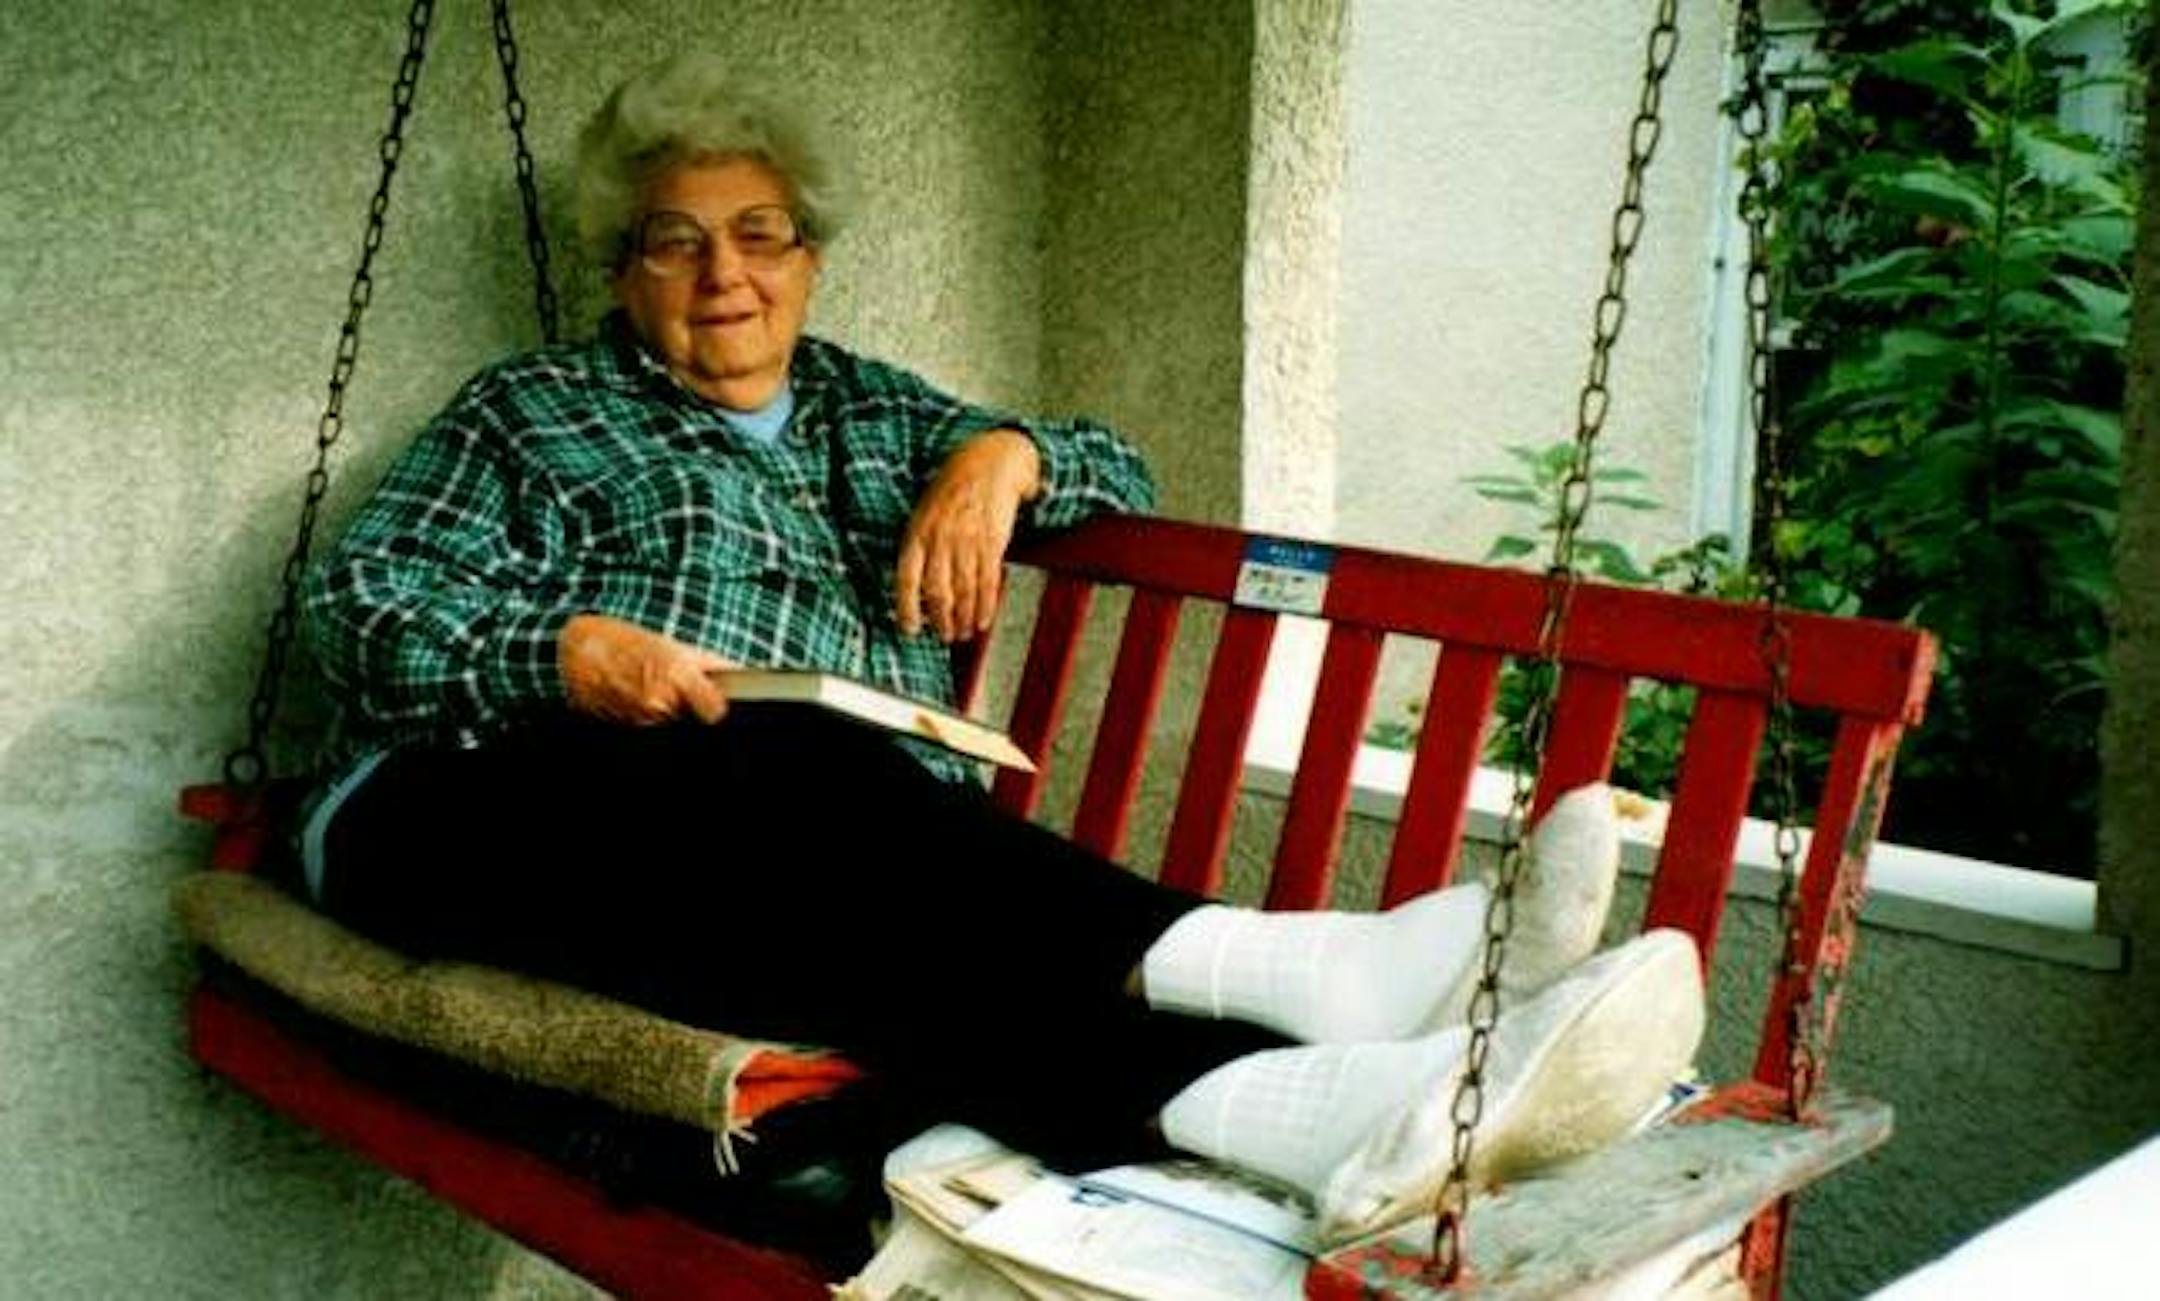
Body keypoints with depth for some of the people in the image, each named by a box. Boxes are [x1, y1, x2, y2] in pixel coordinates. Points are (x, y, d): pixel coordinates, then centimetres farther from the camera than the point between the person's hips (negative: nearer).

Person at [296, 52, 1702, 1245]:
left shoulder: (873, 411, 29)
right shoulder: (533, 411, 19)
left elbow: (1120, 476, 25)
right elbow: (357, 604, 6)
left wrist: (1005, 450, 1)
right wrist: (561, 654, -13)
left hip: (836, 841, 3)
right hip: (498, 813, -3)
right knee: (801, 773, -37)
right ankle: (1289, 964, -56)